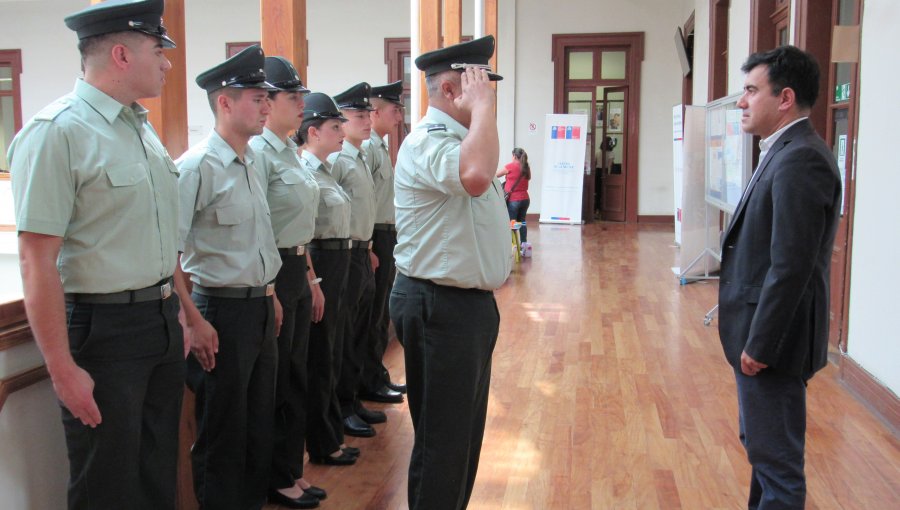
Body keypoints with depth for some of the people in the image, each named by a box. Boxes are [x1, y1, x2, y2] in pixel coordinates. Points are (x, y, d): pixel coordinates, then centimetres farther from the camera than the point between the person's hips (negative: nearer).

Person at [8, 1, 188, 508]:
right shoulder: (57, 132, -17)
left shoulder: (143, 127, 9)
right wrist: (63, 370, -19)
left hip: (163, 324, 7)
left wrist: (175, 314, 16)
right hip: (104, 329, -7)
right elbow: (37, 262, -20)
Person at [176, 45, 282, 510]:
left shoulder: (251, 164, 11)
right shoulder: (197, 166, -15)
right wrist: (190, 323, -21)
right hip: (222, 310, -8)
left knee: (260, 423, 17)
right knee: (222, 431, 6)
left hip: (260, 308, 8)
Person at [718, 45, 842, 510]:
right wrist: (753, 338, 16)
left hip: (774, 338, -10)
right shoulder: (787, 153, 11)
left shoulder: (799, 161, -21)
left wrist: (759, 345, -20)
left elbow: (791, 266, -25)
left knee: (776, 458, 1)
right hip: (763, 333, 10)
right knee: (762, 445, 22)